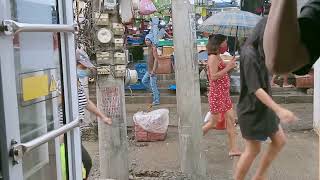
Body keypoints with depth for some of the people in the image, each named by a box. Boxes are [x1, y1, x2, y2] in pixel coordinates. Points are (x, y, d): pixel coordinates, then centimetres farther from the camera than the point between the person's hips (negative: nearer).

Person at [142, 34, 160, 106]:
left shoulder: (153, 48, -16)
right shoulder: (149, 47, 12)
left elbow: (156, 59, -23)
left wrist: (153, 70, -26)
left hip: (153, 70, -10)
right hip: (149, 70, 10)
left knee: (153, 84, -6)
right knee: (144, 81, 17)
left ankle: (156, 101, 3)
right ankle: (155, 91, 24)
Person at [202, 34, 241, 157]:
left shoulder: (218, 57, 14)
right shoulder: (213, 57, -14)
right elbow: (213, 76, -22)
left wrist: (230, 66, 10)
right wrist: (228, 67, -20)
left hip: (224, 94, 9)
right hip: (217, 94, -9)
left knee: (231, 119, 6)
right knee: (215, 121, 1)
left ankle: (233, 149, 9)